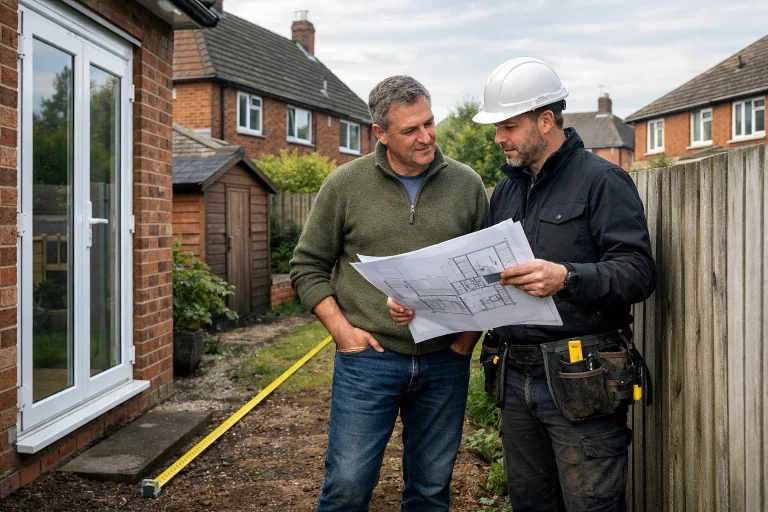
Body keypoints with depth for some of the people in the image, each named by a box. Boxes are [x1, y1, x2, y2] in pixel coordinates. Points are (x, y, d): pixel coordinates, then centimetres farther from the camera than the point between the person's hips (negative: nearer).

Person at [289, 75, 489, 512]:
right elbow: (308, 266, 4)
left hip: (446, 361, 2)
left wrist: (473, 329, -1)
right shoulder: (345, 185, -2)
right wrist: (340, 328, -7)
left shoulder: (467, 184, 3)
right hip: (368, 357, -2)